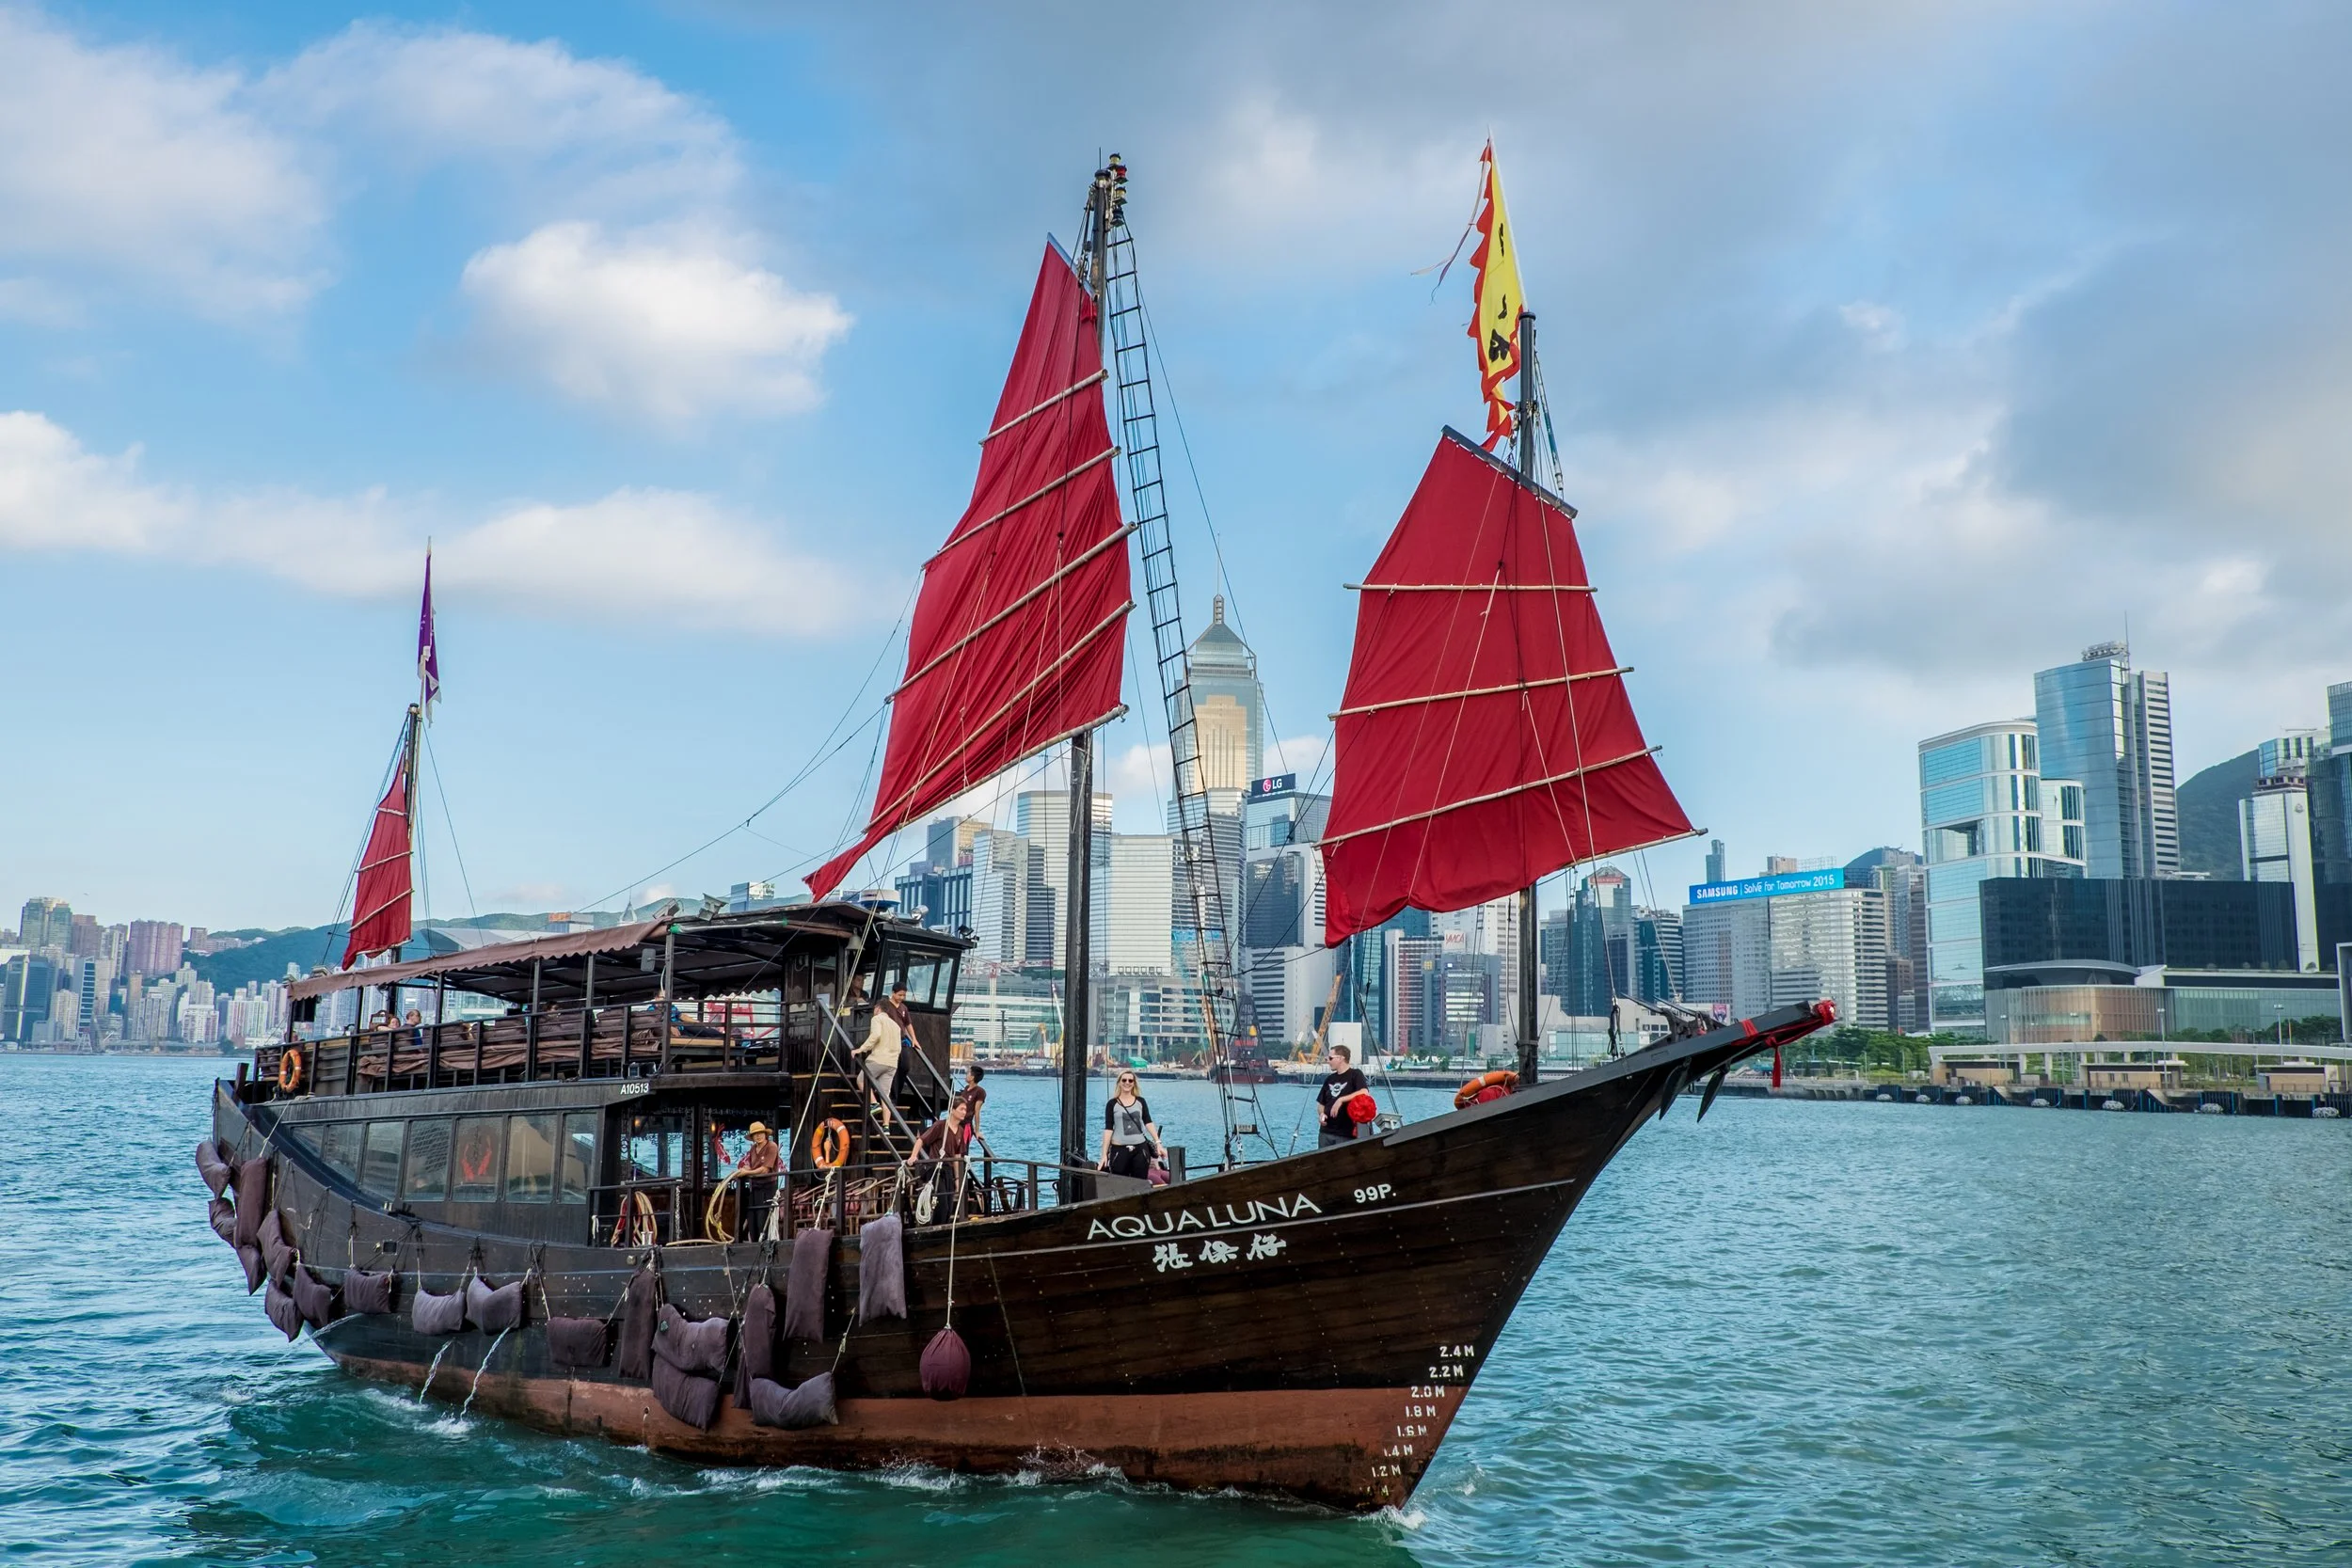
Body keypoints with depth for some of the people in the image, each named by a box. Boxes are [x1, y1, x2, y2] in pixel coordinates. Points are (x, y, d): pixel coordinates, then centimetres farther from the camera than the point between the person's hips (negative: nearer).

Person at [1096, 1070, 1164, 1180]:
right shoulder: (1112, 1104, 2)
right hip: (1119, 1150, -2)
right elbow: (1108, 1129, -1)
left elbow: (1148, 1123, 6)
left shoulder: (1141, 1101, 9)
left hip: (1140, 1148, 2)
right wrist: (1104, 1154, -6)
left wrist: (1158, 1143, -5)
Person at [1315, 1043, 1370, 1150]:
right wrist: (1321, 1114, 0)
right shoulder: (1329, 1079, 16)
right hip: (1325, 1132, 6)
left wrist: (1341, 1099, -24)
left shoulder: (1355, 1074, -2)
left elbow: (1364, 1093, -20)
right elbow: (1321, 1103, 21)